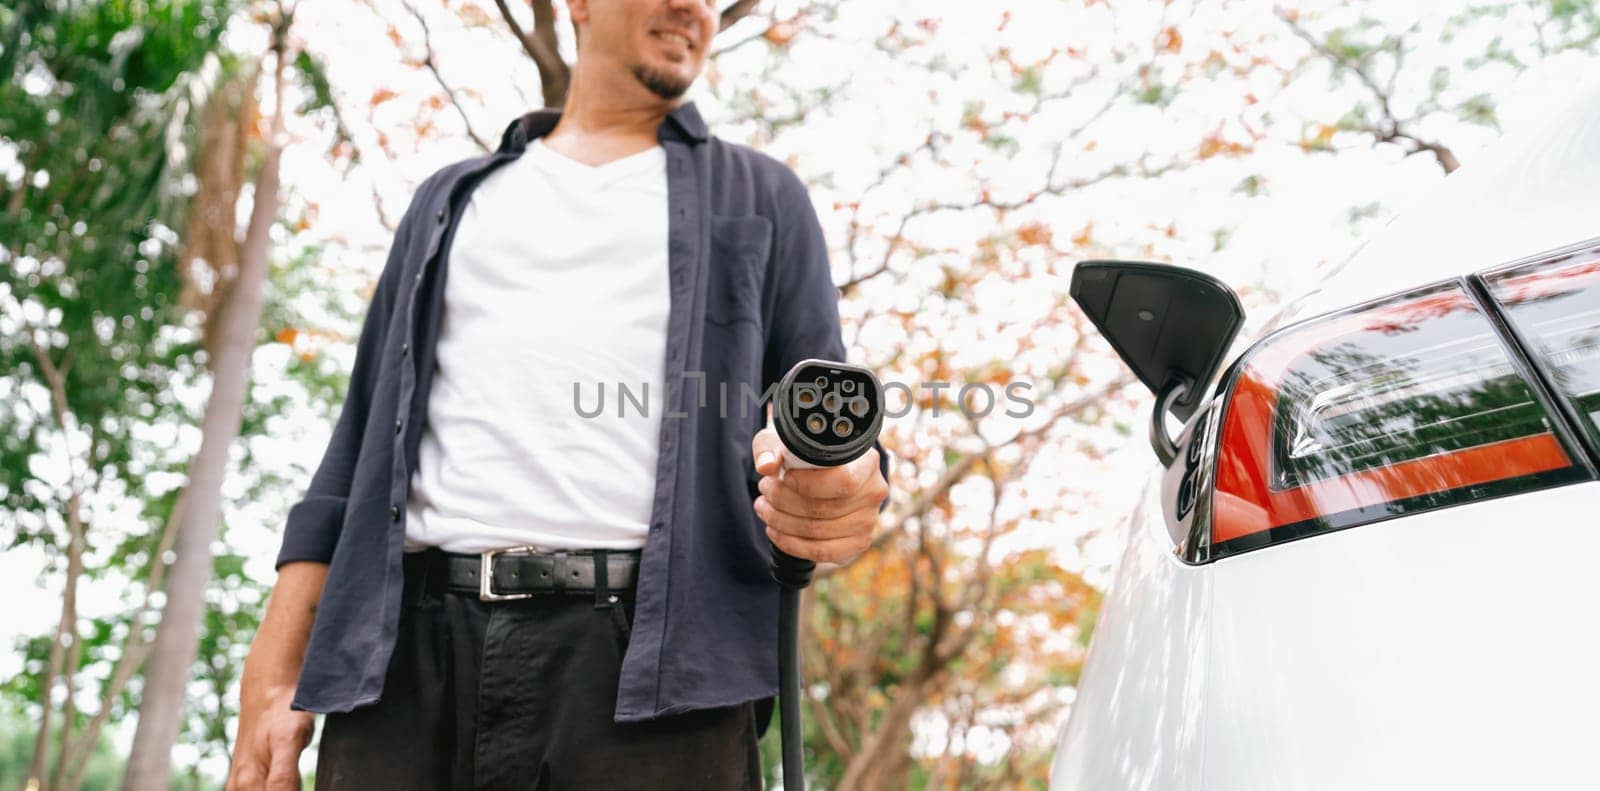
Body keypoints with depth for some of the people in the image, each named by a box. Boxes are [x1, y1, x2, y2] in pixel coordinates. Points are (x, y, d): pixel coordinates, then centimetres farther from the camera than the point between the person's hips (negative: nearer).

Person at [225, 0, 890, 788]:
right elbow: (360, 449, 18)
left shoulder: (761, 198, 19)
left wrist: (838, 496, -16)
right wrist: (270, 681, 7)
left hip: (654, 663, -1)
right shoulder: (451, 199, 24)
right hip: (414, 658, 2)